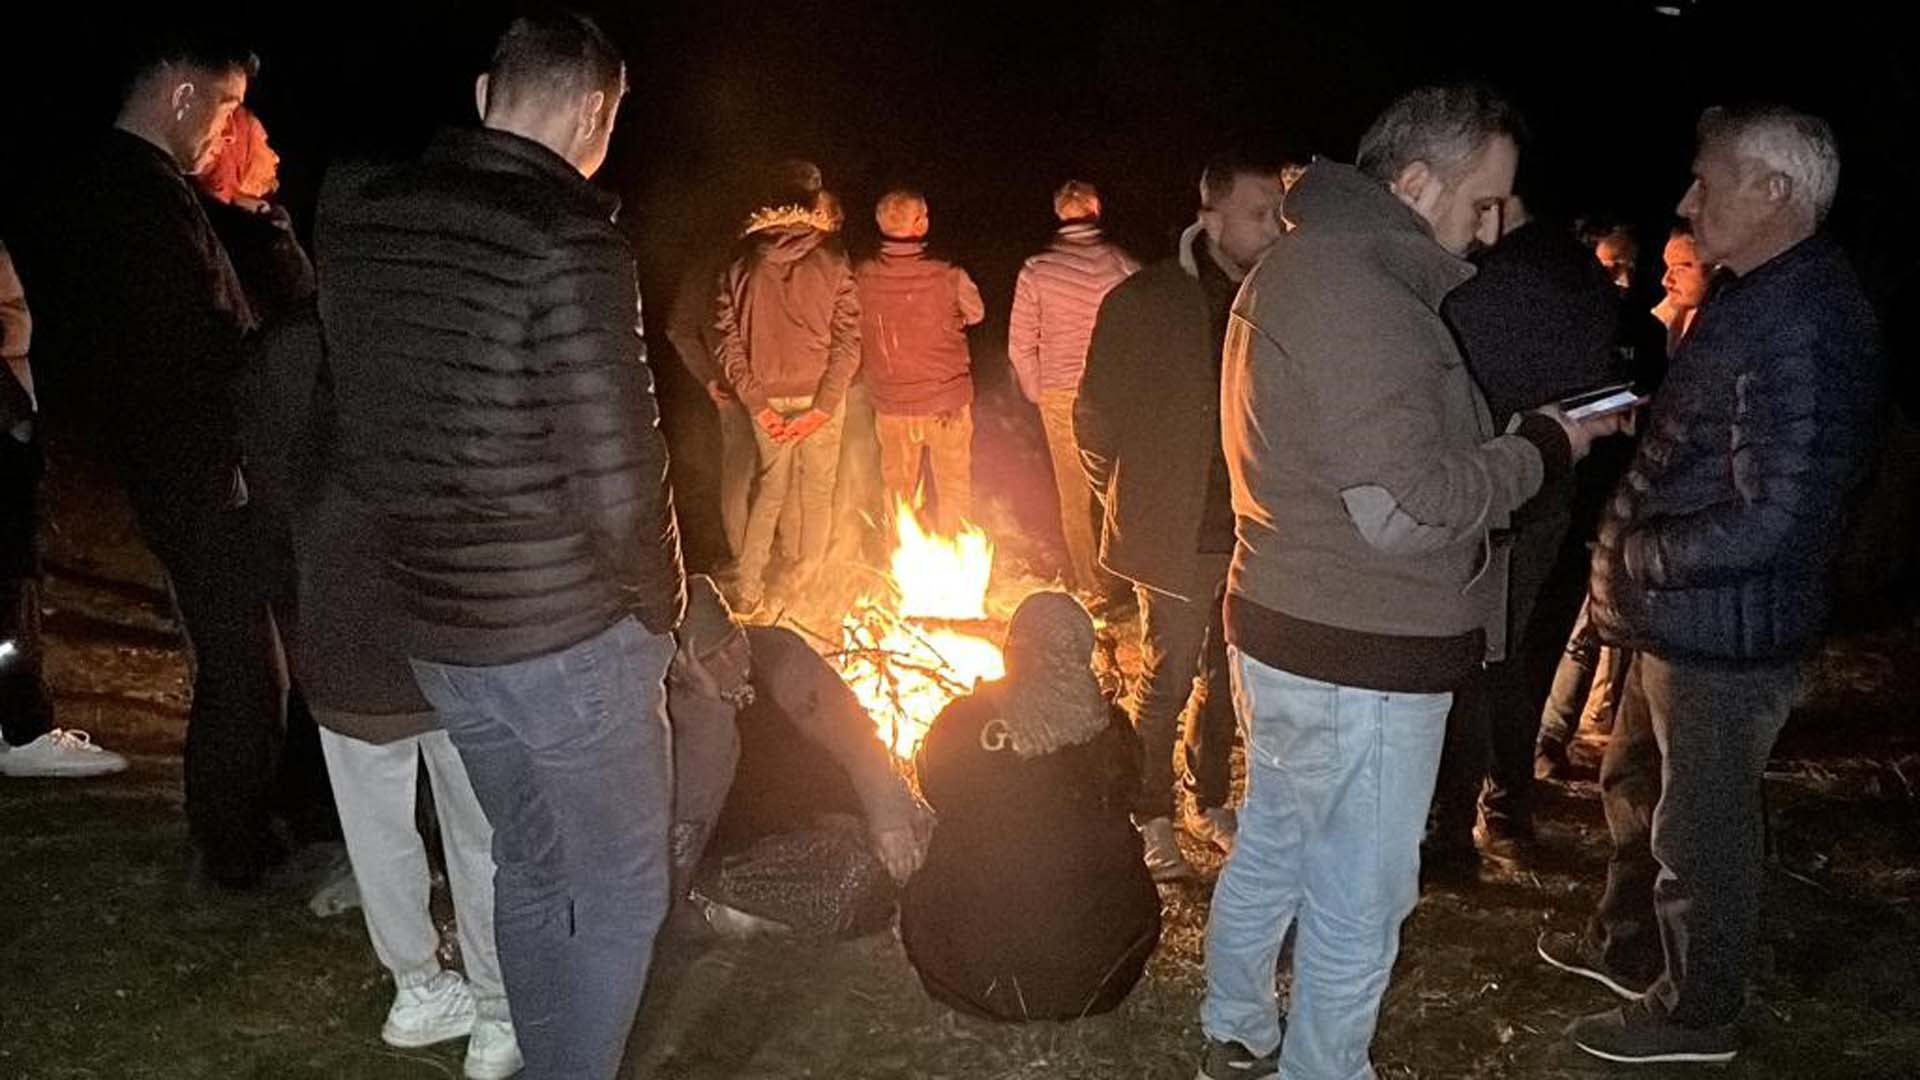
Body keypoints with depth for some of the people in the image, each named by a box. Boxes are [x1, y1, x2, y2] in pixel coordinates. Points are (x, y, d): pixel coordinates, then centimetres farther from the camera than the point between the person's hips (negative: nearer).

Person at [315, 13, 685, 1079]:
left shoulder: (356, 218, 1)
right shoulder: (568, 240, -20)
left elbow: (365, 431, 8)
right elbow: (618, 479, -21)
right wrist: (661, 601, -5)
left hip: (435, 627, 7)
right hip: (572, 633, -7)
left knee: (527, 866, 23)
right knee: (619, 891, 12)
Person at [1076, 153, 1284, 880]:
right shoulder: (1144, 302, -9)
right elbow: (1095, 414, -3)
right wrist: (1128, 502, 0)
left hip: (1256, 532, 4)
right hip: (1179, 534, -4)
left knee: (1226, 677, 15)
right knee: (1166, 681, 5)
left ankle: (1210, 803, 32)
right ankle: (1150, 820, 20)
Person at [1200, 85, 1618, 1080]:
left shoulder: (1304, 263, 11)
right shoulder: (1356, 289, -23)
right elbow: (1405, 509, -25)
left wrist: (1506, 439, 6)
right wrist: (1541, 448, -12)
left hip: (1286, 634, 11)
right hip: (1360, 662, -10)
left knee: (1270, 849, 23)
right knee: (1359, 902, 6)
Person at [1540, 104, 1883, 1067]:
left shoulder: (1804, 326, -25)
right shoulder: (1751, 294, 7)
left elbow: (1768, 523, -28)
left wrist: (1633, 556, -17)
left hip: (1724, 635, -10)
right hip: (1680, 619, 10)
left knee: (1699, 827, 8)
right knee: (1636, 783, 25)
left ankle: (1694, 1014, 30)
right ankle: (1629, 947, 46)